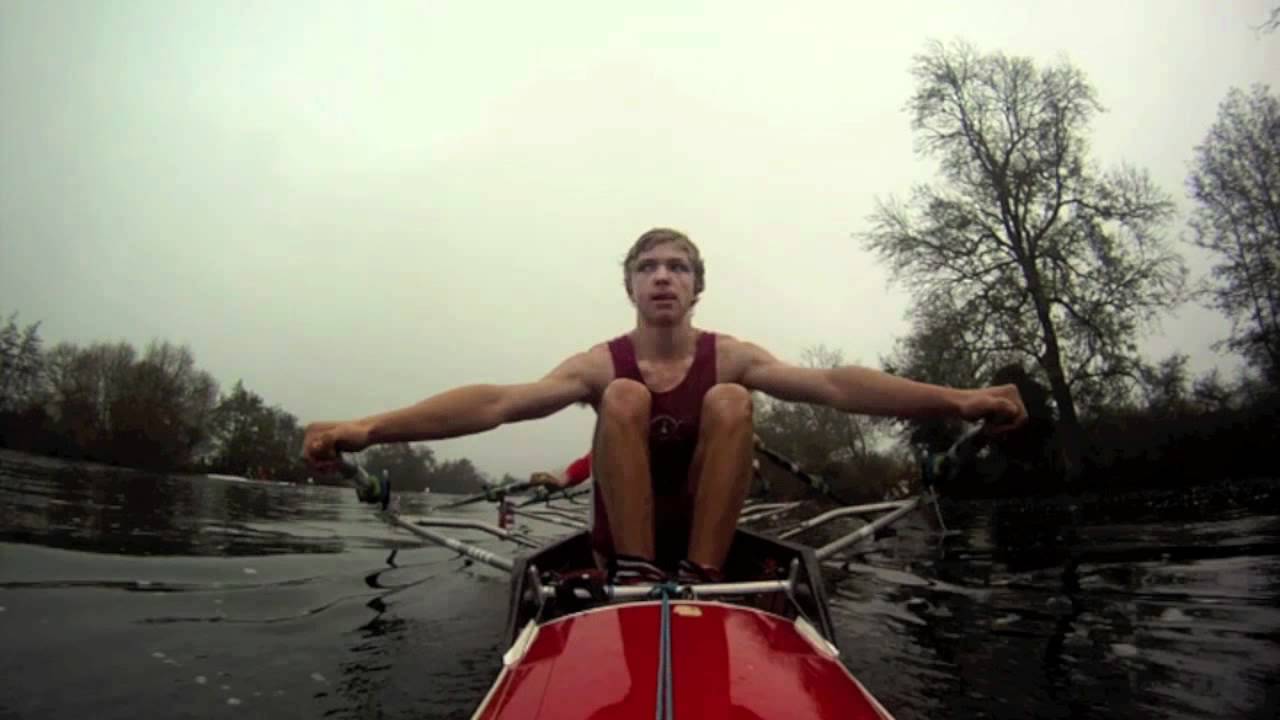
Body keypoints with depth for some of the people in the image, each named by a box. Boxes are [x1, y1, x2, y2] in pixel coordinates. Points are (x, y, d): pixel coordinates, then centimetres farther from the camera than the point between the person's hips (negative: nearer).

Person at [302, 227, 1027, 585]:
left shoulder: (731, 356, -6)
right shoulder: (602, 364, -8)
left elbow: (834, 385, -22)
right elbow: (500, 401, -24)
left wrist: (959, 400, -37)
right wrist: (370, 427, -38)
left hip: (706, 529, 1)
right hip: (622, 534, -1)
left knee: (731, 400, -22)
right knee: (625, 398, -22)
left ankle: (700, 576, -20)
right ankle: (636, 572, -23)